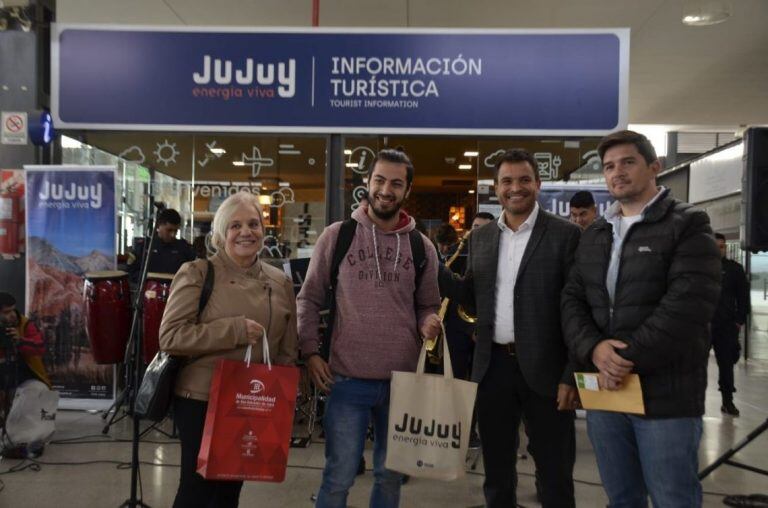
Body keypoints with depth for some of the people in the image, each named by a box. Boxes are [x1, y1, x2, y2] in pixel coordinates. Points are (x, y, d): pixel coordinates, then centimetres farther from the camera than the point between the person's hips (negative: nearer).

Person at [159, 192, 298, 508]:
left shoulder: (280, 282, 5)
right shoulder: (197, 273, -7)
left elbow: (287, 351, 12)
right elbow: (170, 336, -16)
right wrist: (234, 330, -21)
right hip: (201, 400, -4)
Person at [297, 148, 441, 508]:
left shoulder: (421, 246, 4)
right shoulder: (336, 236, -1)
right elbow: (309, 299, 4)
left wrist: (429, 323, -8)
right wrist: (310, 352, -4)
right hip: (348, 378, -2)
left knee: (390, 475, 17)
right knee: (339, 477, 4)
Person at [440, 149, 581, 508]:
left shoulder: (565, 234, -6)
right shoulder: (481, 237, 8)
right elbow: (474, 300, 10)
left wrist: (572, 375, -13)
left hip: (545, 368, -4)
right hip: (493, 366, 4)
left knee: (555, 475, 9)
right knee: (496, 471, 17)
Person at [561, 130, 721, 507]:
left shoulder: (688, 224, -3)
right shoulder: (594, 234, 15)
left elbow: (688, 304, -16)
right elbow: (572, 299, 9)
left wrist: (628, 359, -17)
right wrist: (593, 349, -11)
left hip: (664, 394, -5)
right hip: (603, 388, 5)